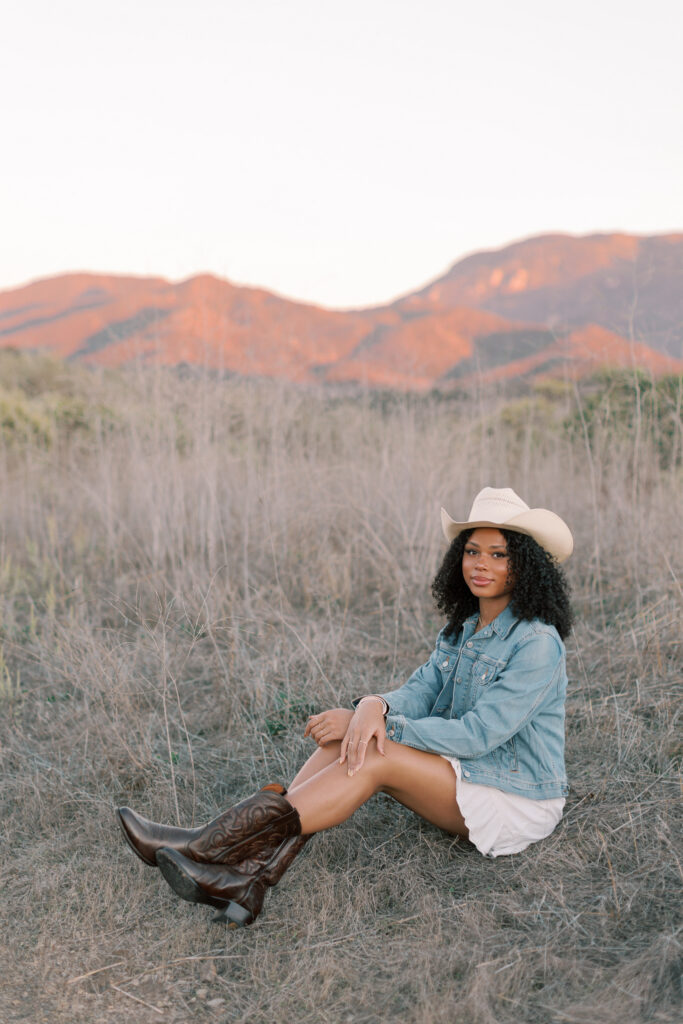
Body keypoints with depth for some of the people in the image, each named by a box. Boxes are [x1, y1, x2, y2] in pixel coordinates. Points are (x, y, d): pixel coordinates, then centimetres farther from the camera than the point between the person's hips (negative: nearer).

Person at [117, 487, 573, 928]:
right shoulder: (463, 628, 8)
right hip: (465, 777, 7)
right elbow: (422, 689, -3)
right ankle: (253, 872, -29)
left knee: (374, 755, -27)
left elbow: (478, 734, -24)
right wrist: (375, 706, -27)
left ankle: (208, 845, -27)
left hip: (519, 801, -7)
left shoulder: (536, 642, -18)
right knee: (347, 738, -17)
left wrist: (382, 725, -25)